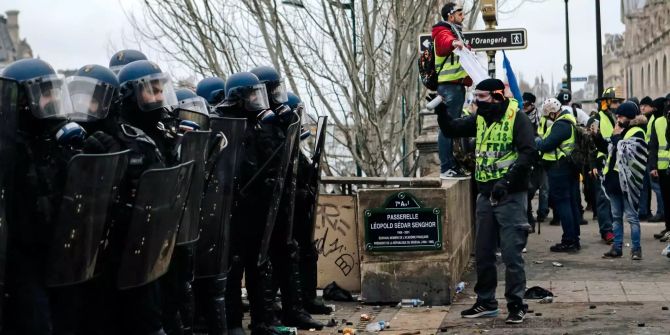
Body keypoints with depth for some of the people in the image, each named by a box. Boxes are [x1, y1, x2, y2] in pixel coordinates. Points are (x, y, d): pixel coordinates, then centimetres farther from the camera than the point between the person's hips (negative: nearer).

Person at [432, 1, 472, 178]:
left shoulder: (454, 32, 23)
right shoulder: (443, 32, -8)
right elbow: (445, 43, -34)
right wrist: (453, 43, -55)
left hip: (456, 85, 10)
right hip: (449, 86, -10)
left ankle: (452, 165, 19)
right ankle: (446, 168, -15)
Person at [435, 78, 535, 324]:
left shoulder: (517, 118, -11)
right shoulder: (480, 119, 10)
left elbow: (528, 153, -20)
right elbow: (451, 130, 19)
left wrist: (507, 180, -29)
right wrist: (441, 110, 0)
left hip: (510, 195, -7)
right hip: (485, 194, 7)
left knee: (511, 253, -4)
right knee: (483, 252, 12)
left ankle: (516, 304, 7)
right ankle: (486, 302, 24)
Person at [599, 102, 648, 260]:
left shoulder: (637, 133, -9)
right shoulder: (620, 130, 14)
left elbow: (626, 151, -23)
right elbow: (609, 149, 22)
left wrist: (616, 136, -12)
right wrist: (597, 138, 9)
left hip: (627, 181, -8)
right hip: (614, 179, 8)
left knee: (631, 216, -3)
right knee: (616, 216, 12)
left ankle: (636, 248, 3)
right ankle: (617, 247, 17)